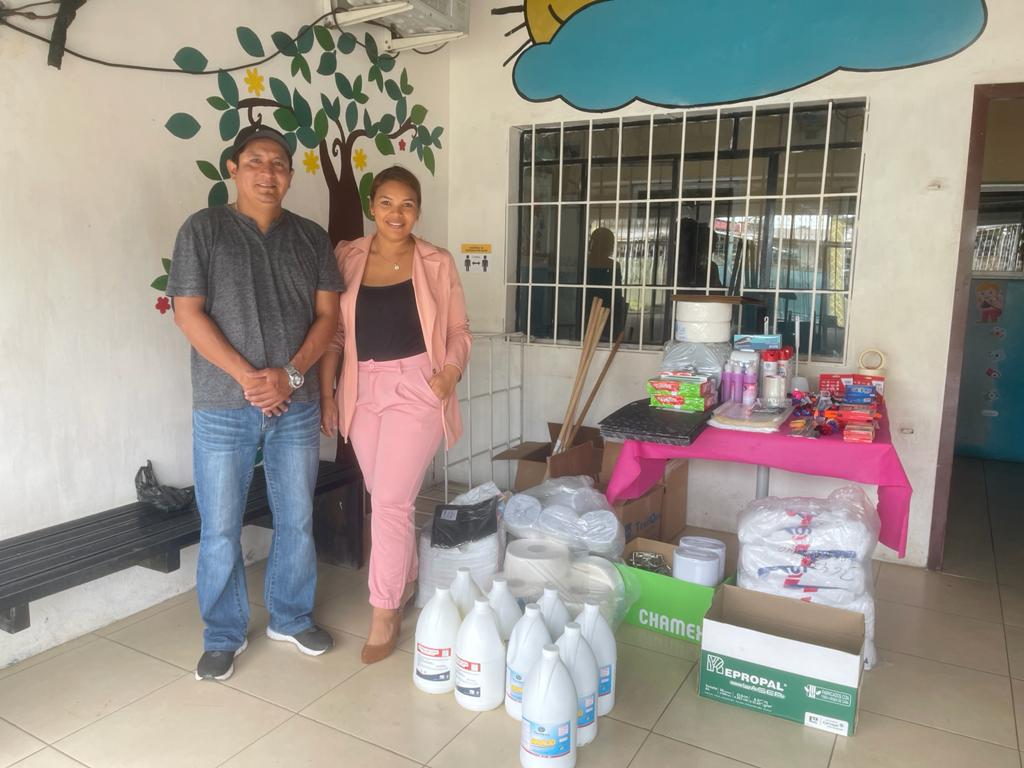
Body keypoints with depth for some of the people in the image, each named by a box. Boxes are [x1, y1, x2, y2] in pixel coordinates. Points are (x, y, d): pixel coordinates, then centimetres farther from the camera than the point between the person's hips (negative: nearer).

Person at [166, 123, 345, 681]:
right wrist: (248, 377, -16)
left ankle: (291, 618, 33)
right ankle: (224, 635, 26)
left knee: (297, 520, 13)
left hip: (298, 405, 3)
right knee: (220, 529, 6)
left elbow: (328, 314, 2)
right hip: (223, 408, -2)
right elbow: (188, 314, -8)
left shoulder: (311, 237, 6)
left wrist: (290, 374, -12)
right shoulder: (203, 230, -2)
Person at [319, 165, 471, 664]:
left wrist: (450, 371, -14)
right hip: (363, 390, 3)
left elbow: (459, 330, 5)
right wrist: (326, 393, 4)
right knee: (387, 499, 12)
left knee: (390, 502, -7)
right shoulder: (347, 257, 6)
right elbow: (333, 332, 8)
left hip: (416, 388, -3)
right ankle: (406, 582, 33)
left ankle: (385, 614, 6)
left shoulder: (437, 263, 1)